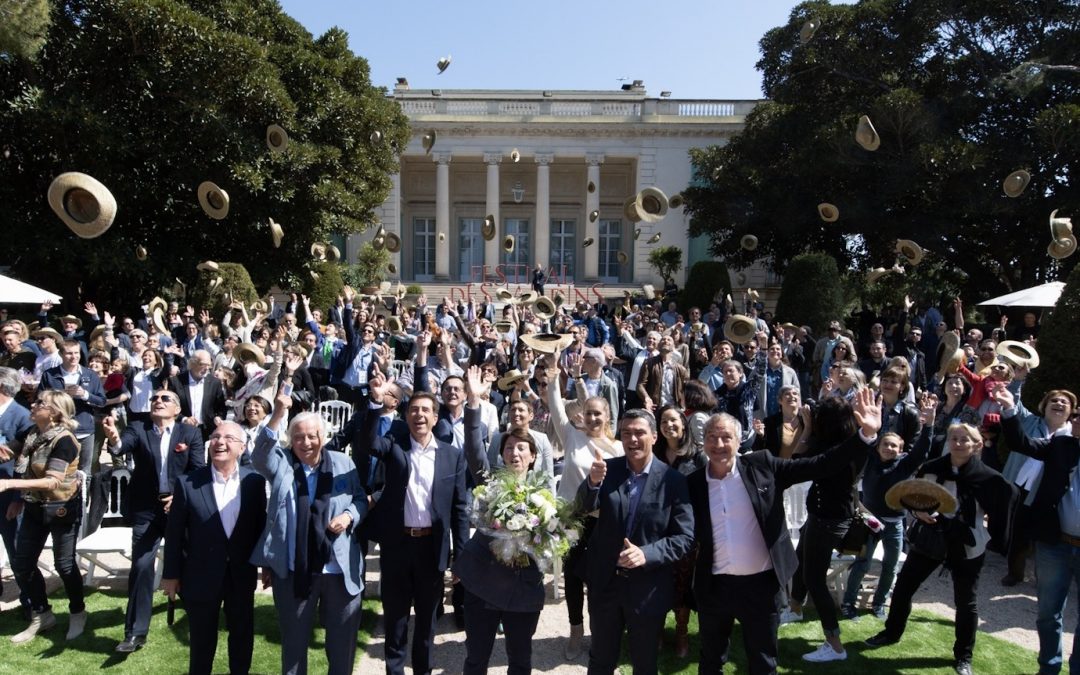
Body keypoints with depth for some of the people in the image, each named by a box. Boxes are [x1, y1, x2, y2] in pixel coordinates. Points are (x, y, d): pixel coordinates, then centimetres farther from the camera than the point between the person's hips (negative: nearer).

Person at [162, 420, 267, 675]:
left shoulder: (255, 481, -6)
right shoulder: (187, 483, -10)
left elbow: (261, 525, 2)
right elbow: (174, 532, -4)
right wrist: (171, 574, -2)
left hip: (242, 574, 2)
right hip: (201, 576, -1)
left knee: (242, 636, 18)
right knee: (202, 641, 14)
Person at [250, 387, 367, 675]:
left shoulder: (342, 463, 3)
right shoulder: (280, 463, 0)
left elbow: (361, 499, 10)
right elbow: (259, 456, -22)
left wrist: (349, 515, -13)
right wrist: (278, 415, -35)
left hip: (341, 569, 1)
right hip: (293, 570, -1)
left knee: (343, 638, 13)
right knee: (294, 637, 16)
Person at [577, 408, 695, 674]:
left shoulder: (673, 480, -11)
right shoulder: (608, 469, -5)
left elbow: (685, 536, -12)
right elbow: (584, 508, -19)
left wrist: (647, 554, -26)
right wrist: (593, 482, -40)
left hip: (648, 590, -2)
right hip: (605, 583, 2)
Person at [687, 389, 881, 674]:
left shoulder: (762, 466, -7)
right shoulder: (693, 484, -4)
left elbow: (819, 465, -10)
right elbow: (689, 534, 3)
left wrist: (866, 434, -18)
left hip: (761, 584, -1)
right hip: (714, 587, 1)